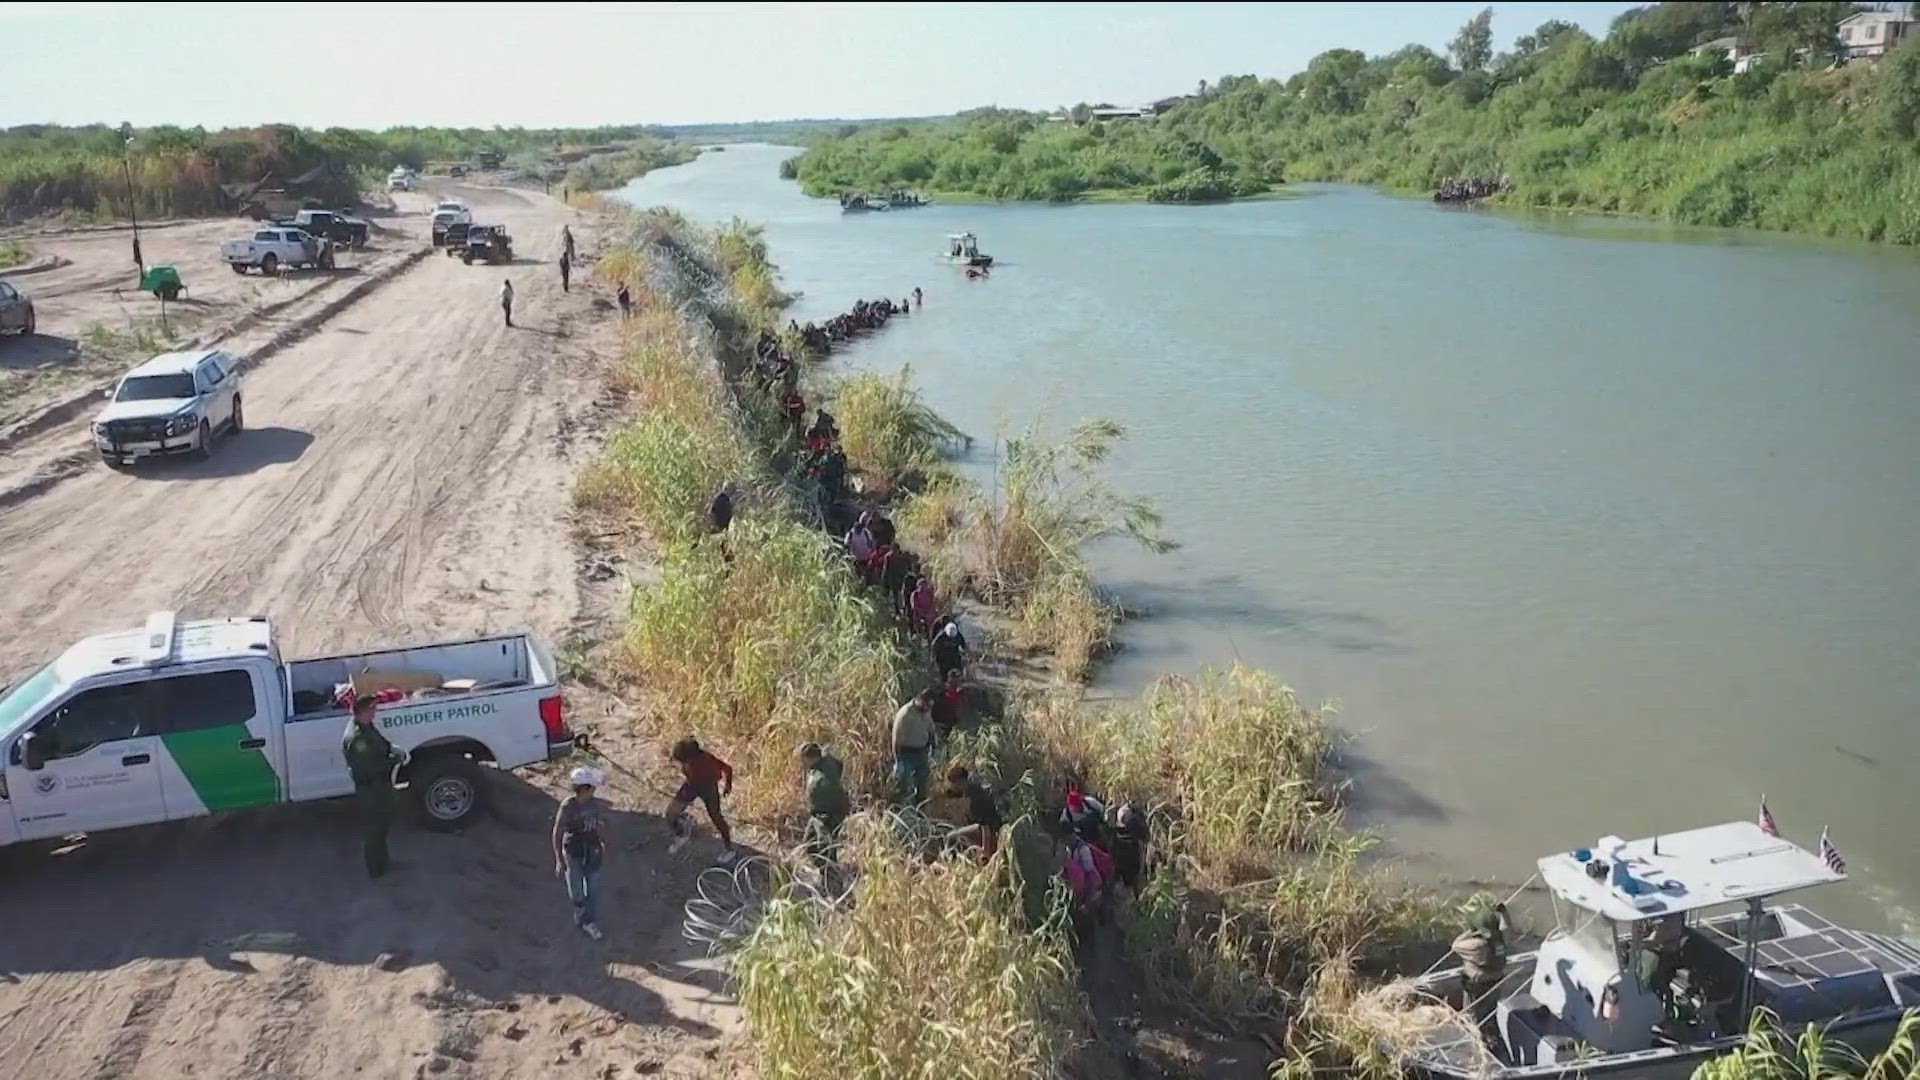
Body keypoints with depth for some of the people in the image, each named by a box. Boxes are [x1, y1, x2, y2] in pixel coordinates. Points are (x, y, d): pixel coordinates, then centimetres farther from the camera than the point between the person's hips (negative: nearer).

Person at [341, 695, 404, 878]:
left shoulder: (367, 725, -1)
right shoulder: (356, 738, -32)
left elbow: (380, 742, 16)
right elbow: (370, 767, -30)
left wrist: (392, 748, -2)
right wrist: (395, 760, -19)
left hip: (380, 783, 10)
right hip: (370, 788, -10)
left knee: (382, 822, 25)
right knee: (374, 828, 6)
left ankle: (382, 862, 43)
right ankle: (376, 870, 22)